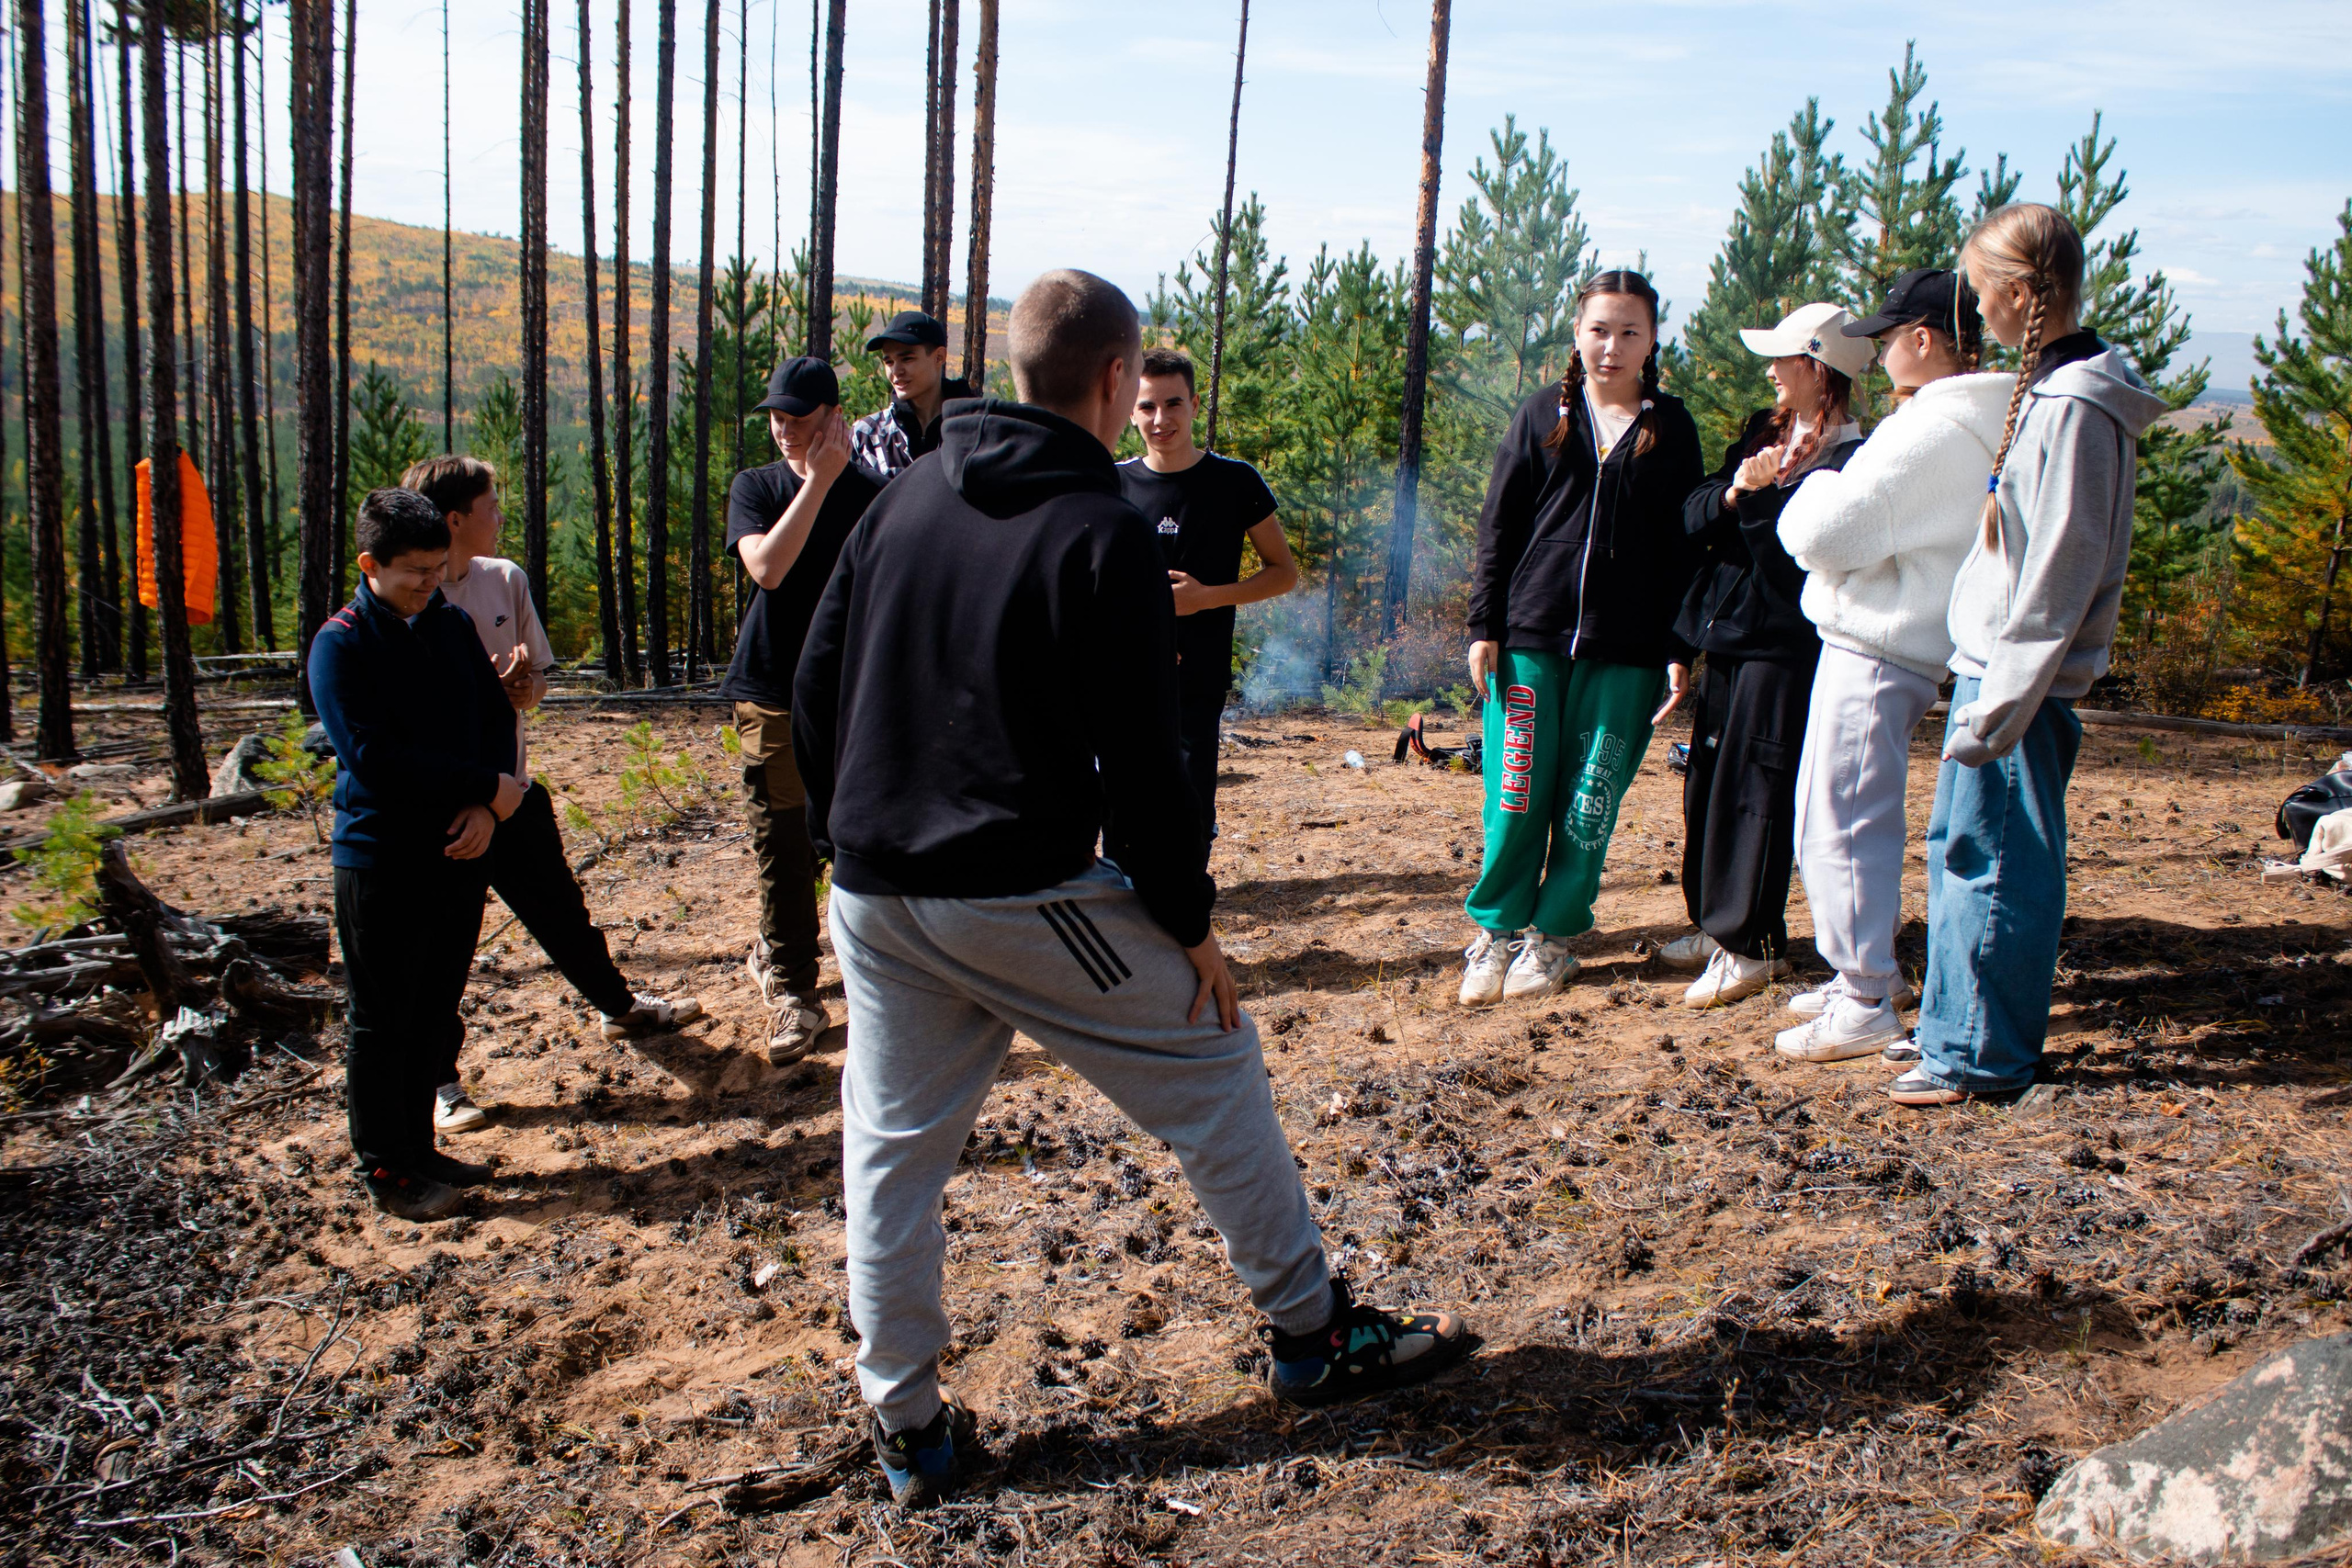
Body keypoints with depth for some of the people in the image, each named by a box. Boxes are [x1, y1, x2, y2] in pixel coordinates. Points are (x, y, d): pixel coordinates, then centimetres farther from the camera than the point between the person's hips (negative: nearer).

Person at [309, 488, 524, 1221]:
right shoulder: (340, 645, -11)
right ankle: (386, 1169, 17)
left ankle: (418, 1148, 28)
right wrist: (487, 787, -17)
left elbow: (497, 716, 8)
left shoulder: (453, 626, 8)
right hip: (380, 861, -6)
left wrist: (485, 807, -9)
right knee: (382, 1023, 5)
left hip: (458, 850, 6)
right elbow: (373, 759, -19)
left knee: (435, 1014, 15)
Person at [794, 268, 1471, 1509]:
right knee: (1212, 1071, 10)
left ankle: (906, 1432, 22)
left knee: (891, 1151, 14)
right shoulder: (1102, 531, -11)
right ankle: (1311, 1334, 23)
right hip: (1023, 895, -6)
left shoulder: (907, 496, 8)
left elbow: (815, 685, 11)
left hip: (874, 896, 6)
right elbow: (1139, 761, -15)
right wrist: (1189, 922, -6)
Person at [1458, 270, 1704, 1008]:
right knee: (1516, 794, 0)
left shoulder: (1671, 427, 7)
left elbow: (1683, 543, 7)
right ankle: (1496, 931, 16)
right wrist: (1484, 628, 0)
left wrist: (1679, 650, 1)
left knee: (1589, 802, 4)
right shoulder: (1544, 414, 7)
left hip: (1625, 651, 0)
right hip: (1531, 637, 0)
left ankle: (1555, 934, 19)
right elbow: (1498, 527, 7)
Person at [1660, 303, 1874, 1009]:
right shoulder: (1762, 431, 14)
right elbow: (1693, 516, 5)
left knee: (1755, 789, -4)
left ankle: (1749, 945, 6)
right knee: (1708, 779, 13)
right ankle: (1716, 925, 26)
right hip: (1725, 633, 8)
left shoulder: (1851, 457, -10)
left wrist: (1752, 498, -18)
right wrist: (1733, 492, -13)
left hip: (1783, 646, -8)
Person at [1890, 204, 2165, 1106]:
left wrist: (1999, 703, -19)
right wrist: (1986, 690, 17)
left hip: (2020, 679, -10)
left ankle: (1981, 1057, 10)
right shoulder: (2047, 389, 12)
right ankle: (1955, 1031, 27)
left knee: (1995, 863, -1)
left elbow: (2059, 575, -20)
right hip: (1996, 667, 10)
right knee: (1961, 850, 15)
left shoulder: (2074, 407, -17)